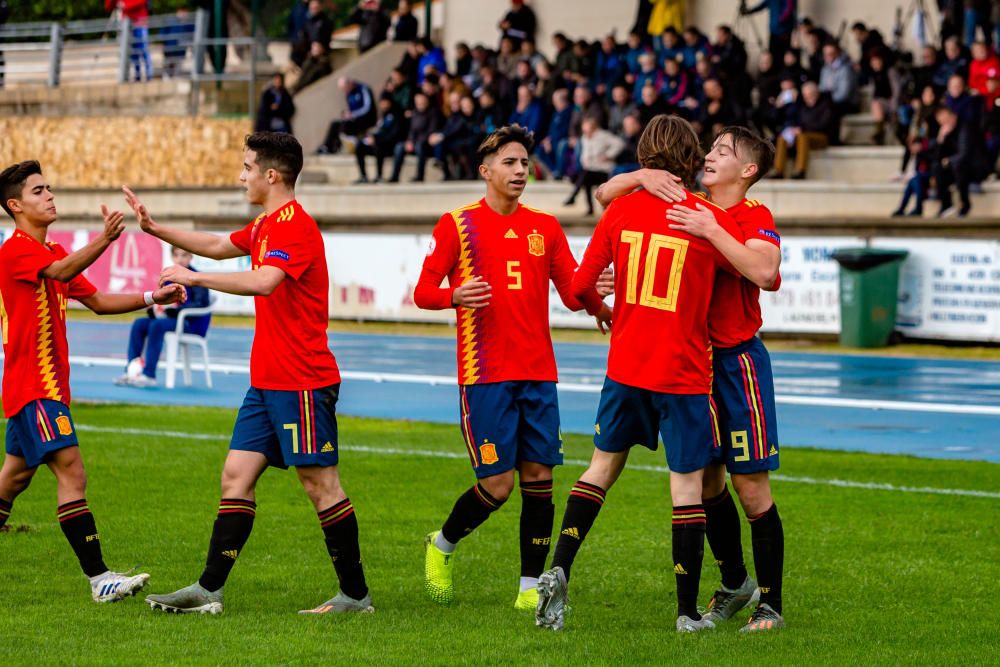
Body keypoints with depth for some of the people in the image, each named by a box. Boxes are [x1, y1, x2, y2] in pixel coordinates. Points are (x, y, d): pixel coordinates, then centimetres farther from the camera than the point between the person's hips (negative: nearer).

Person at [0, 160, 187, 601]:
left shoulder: (54, 251, 17)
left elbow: (96, 300, 18)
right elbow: (60, 273, -34)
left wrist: (153, 298, 6)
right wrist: (104, 240, -50)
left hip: (48, 385, 10)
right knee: (71, 472, -17)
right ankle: (99, 579, -22)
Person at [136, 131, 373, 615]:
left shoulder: (295, 226, -16)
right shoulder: (266, 225, 16)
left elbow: (264, 281, -32)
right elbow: (219, 246, 33)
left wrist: (196, 278, -28)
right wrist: (155, 229, 31)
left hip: (302, 382, -10)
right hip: (267, 380, 10)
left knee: (320, 483, -4)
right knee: (236, 476, 5)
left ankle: (355, 594, 4)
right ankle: (209, 589, 5)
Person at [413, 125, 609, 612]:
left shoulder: (545, 227, 11)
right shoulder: (458, 224, 0)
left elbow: (573, 293, 9)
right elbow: (423, 291, 0)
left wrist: (596, 300, -14)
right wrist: (455, 295, -23)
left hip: (538, 373, 4)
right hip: (485, 375, -4)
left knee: (539, 475, 0)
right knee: (497, 484, -7)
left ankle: (531, 588, 7)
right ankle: (441, 546, 20)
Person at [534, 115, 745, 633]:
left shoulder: (621, 210, -1)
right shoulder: (711, 220, -11)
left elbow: (579, 286, 4)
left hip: (625, 366, 4)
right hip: (684, 374, -3)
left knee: (604, 464, 20)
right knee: (687, 482, 3)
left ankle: (559, 571, 8)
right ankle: (689, 611, 6)